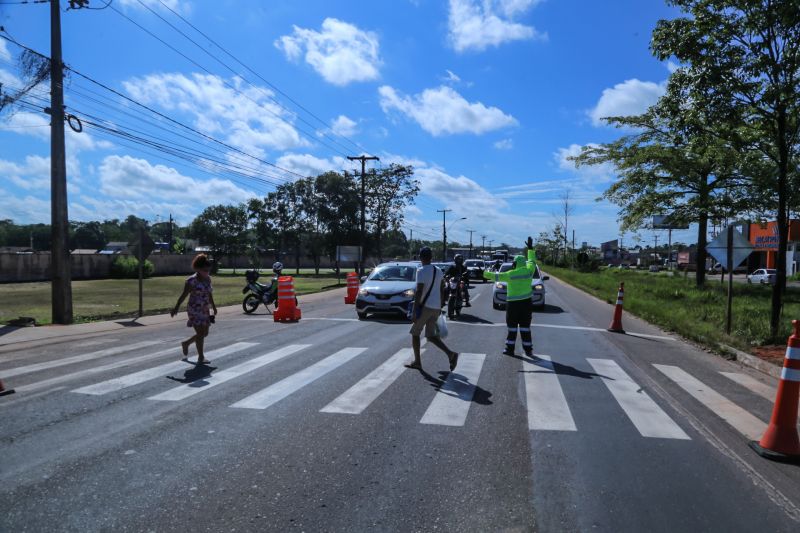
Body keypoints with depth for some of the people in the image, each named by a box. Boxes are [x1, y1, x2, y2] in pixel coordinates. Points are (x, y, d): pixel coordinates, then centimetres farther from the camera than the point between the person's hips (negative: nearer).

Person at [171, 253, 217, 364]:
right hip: (194, 310, -7)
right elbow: (183, 295, -10)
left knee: (204, 333, 12)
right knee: (200, 333, -9)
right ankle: (201, 357, 0)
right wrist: (176, 308, -9)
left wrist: (213, 306, 20)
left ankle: (186, 343, 36)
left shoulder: (208, 279, 5)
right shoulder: (191, 280, -14)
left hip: (204, 310, 7)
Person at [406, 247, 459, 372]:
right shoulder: (438, 271, 12)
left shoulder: (421, 271, -11)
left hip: (425, 307, -7)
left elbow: (419, 292, -18)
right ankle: (450, 354, -9)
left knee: (415, 333, 10)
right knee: (431, 335, 10)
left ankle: (417, 362, 14)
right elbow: (442, 291, 17)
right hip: (436, 308, 7)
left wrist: (414, 311, -16)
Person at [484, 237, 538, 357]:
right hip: (526, 302, 3)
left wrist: (485, 274, 11)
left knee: (512, 327, 6)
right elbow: (532, 261, 17)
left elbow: (497, 276, -3)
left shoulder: (511, 274, -10)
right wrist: (530, 248, 28)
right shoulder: (528, 271, -1)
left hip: (513, 304, -3)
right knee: (525, 327, 7)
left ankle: (510, 349, 9)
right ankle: (528, 350, 8)